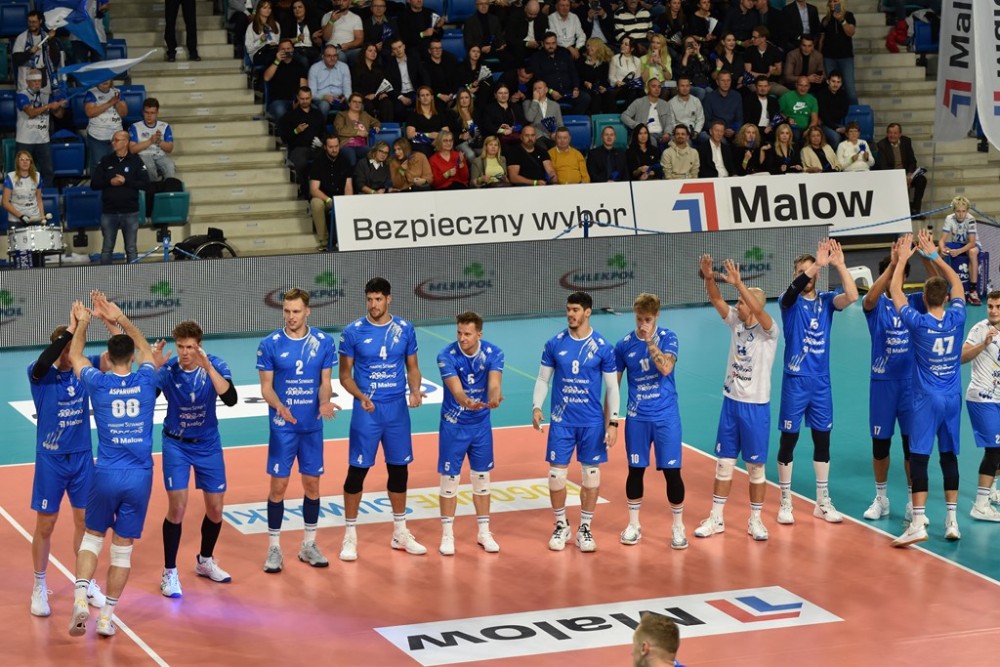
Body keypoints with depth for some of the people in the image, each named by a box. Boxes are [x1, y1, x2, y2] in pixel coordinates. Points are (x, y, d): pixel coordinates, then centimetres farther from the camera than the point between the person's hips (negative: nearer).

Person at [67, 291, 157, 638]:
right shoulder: (146, 381, -2)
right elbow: (145, 349, 20)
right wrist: (119, 318, 24)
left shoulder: (98, 383, -5)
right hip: (140, 476, 1)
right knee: (123, 548, 8)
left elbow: (76, 356, 16)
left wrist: (82, 323, 30)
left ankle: (80, 600, -4)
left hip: (106, 474, -1)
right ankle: (106, 617, 12)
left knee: (92, 537, 16)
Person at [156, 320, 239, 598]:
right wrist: (155, 367, -40)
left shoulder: (215, 366, -16)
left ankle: (205, 561, 33)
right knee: (177, 506, -12)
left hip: (208, 445, 2)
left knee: (216, 508, 8)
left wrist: (208, 367, -40)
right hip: (176, 445, -2)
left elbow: (230, 399, -31)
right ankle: (169, 573, 1)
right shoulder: (167, 369, -17)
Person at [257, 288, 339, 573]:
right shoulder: (270, 344, -6)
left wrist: (325, 402, -20)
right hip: (282, 426, -2)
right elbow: (266, 386, -4)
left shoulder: (324, 342, -1)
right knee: (278, 485, -1)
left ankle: (309, 545, 22)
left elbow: (325, 381, 2)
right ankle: (274, 547, 10)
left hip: (312, 425, 2)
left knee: (312, 483, 9)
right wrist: (279, 406, -24)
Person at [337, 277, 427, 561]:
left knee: (399, 469, 11)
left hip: (397, 409, 3)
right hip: (367, 410, -3)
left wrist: (415, 390, -11)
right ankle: (350, 536, 8)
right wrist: (360, 396, -19)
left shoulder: (404, 329, 1)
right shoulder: (353, 332, -6)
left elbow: (412, 368, 10)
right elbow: (345, 375, -1)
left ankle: (400, 533, 25)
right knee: (357, 470, -2)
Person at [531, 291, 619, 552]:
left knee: (591, 474, 5)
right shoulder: (554, 344, 0)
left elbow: (612, 387, 0)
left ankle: (584, 529, 18)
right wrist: (536, 407, -8)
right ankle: (561, 525, 20)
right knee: (556, 474, 2)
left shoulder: (602, 347, -4)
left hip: (592, 422, -1)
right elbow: (543, 379, 7)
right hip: (561, 420, 1)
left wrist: (613, 422, -5)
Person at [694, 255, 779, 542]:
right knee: (724, 462, 9)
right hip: (731, 401, 5)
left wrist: (738, 283, -41)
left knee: (756, 466, 3)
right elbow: (716, 300, -7)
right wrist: (709, 278, -25)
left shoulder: (768, 329, -13)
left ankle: (755, 520, 14)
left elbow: (757, 309, -33)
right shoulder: (736, 322, 4)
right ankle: (716, 518, 16)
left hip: (756, 406, -5)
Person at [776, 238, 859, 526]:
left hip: (821, 381, 3)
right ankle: (785, 502, 10)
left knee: (822, 440, 9)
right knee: (788, 440, 1)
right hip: (795, 381, -3)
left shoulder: (826, 300, 3)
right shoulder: (790, 301, -5)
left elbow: (852, 296, -16)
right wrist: (817, 264, -39)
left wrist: (839, 265, -26)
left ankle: (822, 502, 18)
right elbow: (793, 289, -29)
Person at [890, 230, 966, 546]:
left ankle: (918, 524, -13)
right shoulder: (956, 319, -5)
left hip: (927, 399, -4)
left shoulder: (918, 323, -14)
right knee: (949, 456, 12)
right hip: (953, 398, 4)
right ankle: (952, 520, 15)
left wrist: (903, 258, 8)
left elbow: (895, 290, -2)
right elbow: (956, 283, 12)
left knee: (918, 458, -5)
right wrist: (934, 255, 16)